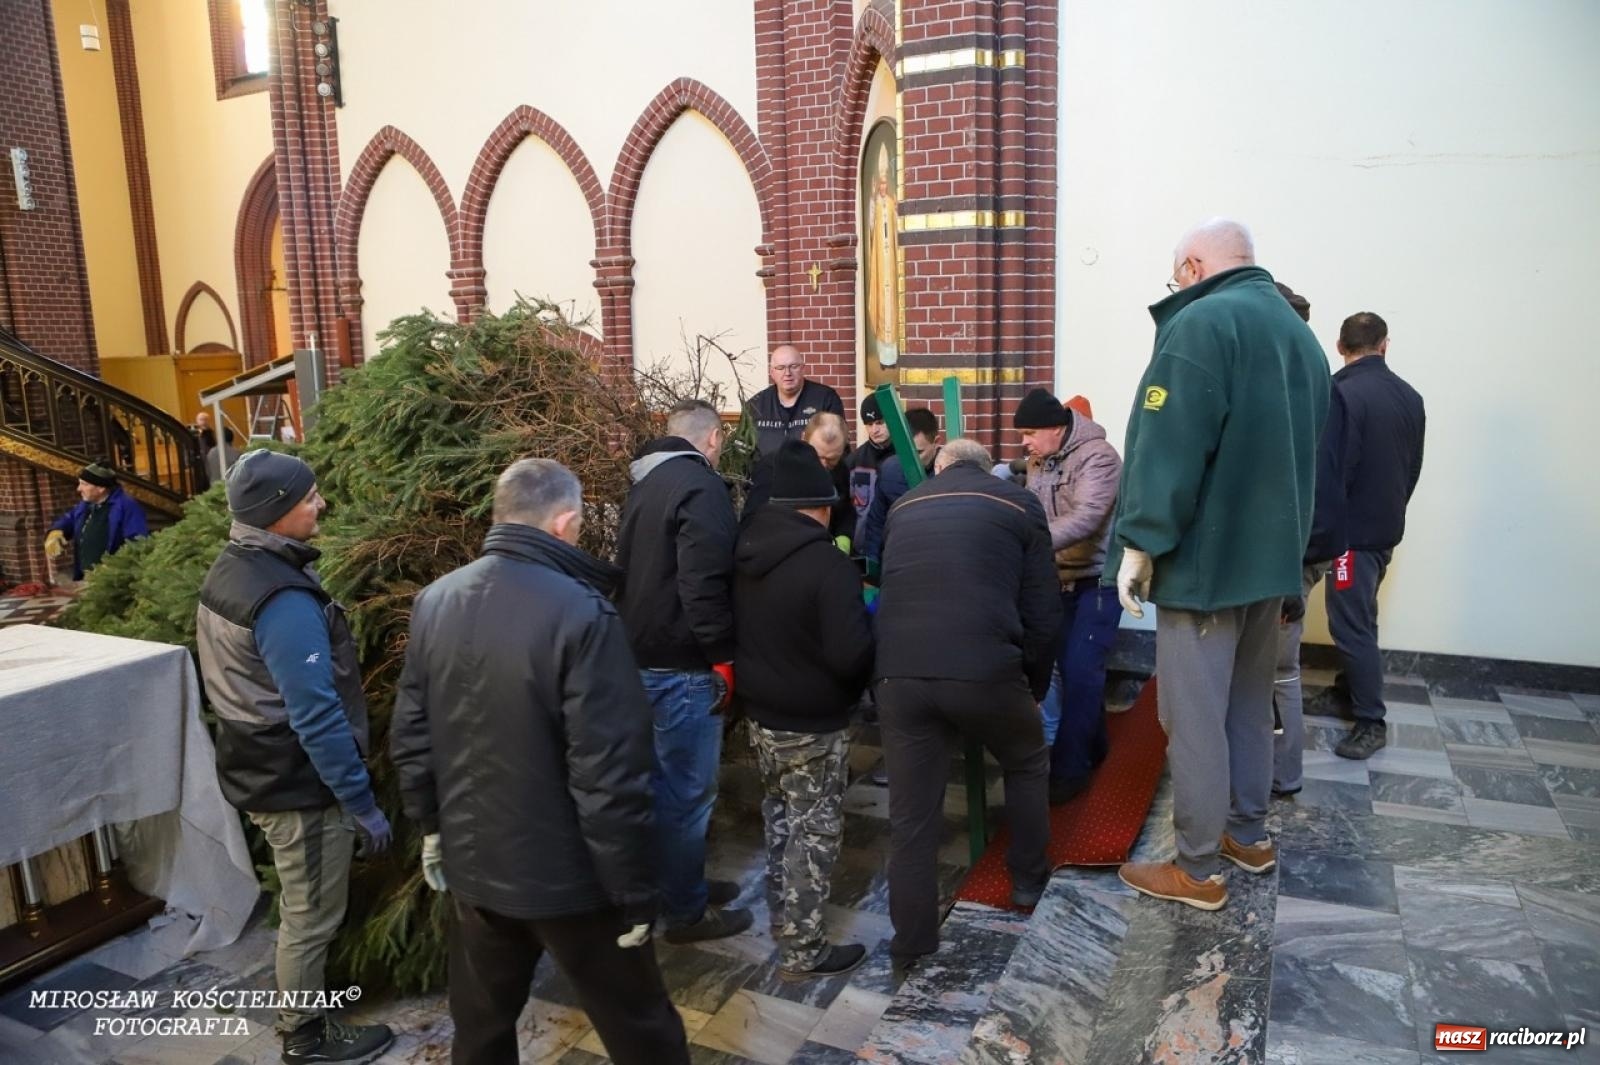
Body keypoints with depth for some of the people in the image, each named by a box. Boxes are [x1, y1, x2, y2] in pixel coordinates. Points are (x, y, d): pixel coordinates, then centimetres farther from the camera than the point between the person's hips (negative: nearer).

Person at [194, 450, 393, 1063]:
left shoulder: (230, 570, 4)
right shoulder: (284, 600, -28)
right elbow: (318, 718, -28)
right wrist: (362, 802, -21)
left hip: (258, 772, 10)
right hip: (299, 785, -10)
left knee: (300, 911, 25)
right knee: (312, 920, 9)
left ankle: (303, 1016, 42)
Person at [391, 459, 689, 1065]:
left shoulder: (434, 601, -2)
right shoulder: (580, 614, -25)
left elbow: (409, 737, 6)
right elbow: (608, 777, -24)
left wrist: (432, 826, 20)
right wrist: (634, 893, -14)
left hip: (472, 862, 7)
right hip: (565, 874, -6)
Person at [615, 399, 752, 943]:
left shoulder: (646, 483, 14)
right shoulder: (701, 486, -16)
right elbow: (704, 584, -24)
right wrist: (723, 657, -16)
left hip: (642, 657, 10)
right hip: (681, 667, -10)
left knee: (664, 782, 20)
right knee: (687, 790, 3)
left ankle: (680, 882, 35)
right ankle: (686, 911, 16)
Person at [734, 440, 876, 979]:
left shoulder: (745, 552, 0)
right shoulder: (827, 565, -25)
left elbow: (735, 629, 10)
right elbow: (851, 655, -28)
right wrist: (866, 620, -7)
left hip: (761, 713, 8)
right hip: (813, 724, -7)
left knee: (780, 816, 24)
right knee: (813, 831, 6)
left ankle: (783, 918, 39)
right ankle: (802, 950, 16)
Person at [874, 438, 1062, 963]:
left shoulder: (903, 507, 22)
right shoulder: (1019, 503, 12)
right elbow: (1042, 611, 8)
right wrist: (1035, 687, 20)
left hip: (899, 672, 2)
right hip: (984, 670, -2)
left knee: (911, 811, 13)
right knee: (1027, 765, 28)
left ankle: (912, 939, 22)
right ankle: (1028, 878, 41)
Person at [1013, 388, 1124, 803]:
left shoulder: (1098, 457, -19)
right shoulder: (1038, 464, 7)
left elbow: (1084, 519, -32)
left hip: (1099, 579, -7)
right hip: (1062, 578, 7)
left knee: (1080, 669, -9)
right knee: (1071, 665, 13)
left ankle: (1069, 768, 1)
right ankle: (1092, 747, 31)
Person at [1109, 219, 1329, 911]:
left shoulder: (1202, 323, -15)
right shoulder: (1298, 332, 15)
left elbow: (1170, 447, -22)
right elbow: (1306, 450, 18)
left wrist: (1141, 542, -18)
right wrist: (1285, 538, 22)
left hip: (1206, 559, -9)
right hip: (1271, 556, 9)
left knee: (1194, 716, 0)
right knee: (1249, 704, 20)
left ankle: (1197, 870, 10)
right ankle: (1249, 834, 33)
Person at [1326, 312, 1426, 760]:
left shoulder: (1344, 394, -19)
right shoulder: (1410, 397, 6)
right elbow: (1413, 467, 14)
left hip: (1355, 530, -8)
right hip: (1387, 527, 8)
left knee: (1350, 623, -3)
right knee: (1361, 616, 23)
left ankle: (1372, 721, 0)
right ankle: (1352, 684, 38)